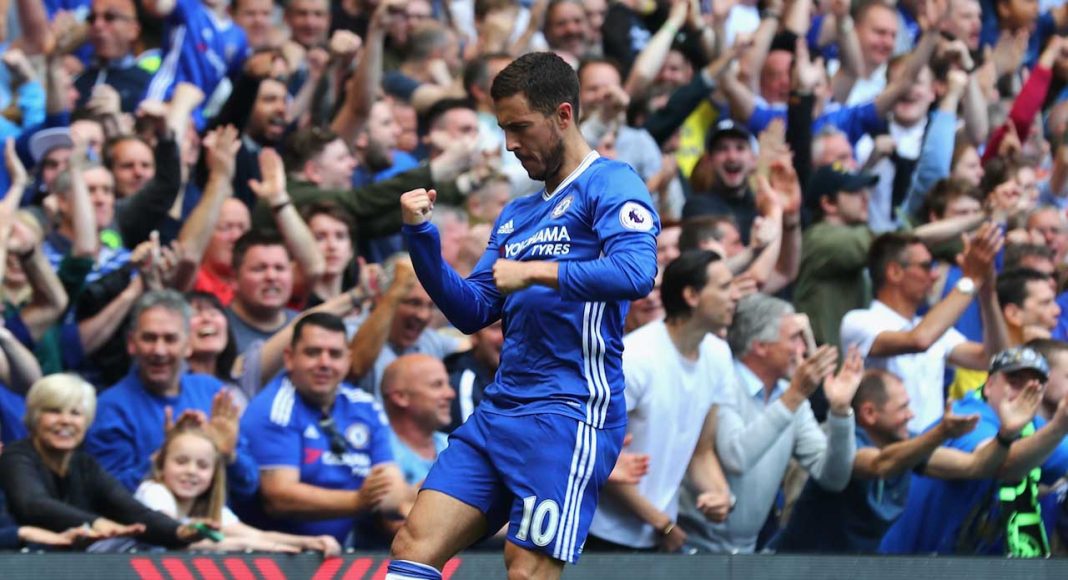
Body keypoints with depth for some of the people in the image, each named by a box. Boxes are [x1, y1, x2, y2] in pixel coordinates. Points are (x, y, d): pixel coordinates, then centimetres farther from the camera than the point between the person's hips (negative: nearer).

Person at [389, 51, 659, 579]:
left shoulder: (609, 185, -3)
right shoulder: (516, 214, 22)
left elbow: (636, 271, -21)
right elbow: (472, 312, 19)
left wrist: (534, 271, -16)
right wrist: (421, 235, 8)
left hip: (568, 414, -8)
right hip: (498, 412, 8)